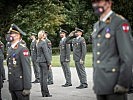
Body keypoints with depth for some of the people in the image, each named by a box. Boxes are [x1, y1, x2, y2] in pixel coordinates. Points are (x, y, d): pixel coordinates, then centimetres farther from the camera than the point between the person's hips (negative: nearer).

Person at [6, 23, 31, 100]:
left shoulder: (23, 49, -12)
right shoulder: (10, 50, 14)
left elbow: (27, 69, -16)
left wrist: (27, 88, -19)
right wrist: (10, 85, 15)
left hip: (21, 86, -8)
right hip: (12, 86, 8)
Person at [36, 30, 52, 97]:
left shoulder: (38, 43, 12)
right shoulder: (43, 43, -14)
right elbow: (46, 53, -15)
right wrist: (49, 62, -12)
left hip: (39, 61, 9)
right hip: (44, 61, -9)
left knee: (42, 77, 10)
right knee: (45, 77, -5)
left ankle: (43, 92, 14)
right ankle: (46, 93, -3)